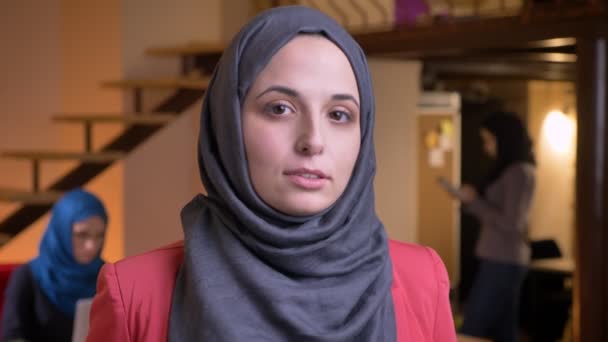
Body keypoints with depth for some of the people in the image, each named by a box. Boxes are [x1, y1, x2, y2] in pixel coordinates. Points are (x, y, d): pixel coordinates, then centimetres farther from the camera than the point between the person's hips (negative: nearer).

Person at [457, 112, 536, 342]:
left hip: (502, 263, -9)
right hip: (503, 261, 9)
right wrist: (471, 200, 6)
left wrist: (474, 200, -12)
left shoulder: (519, 172, -13)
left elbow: (510, 224, -18)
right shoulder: (510, 170, 16)